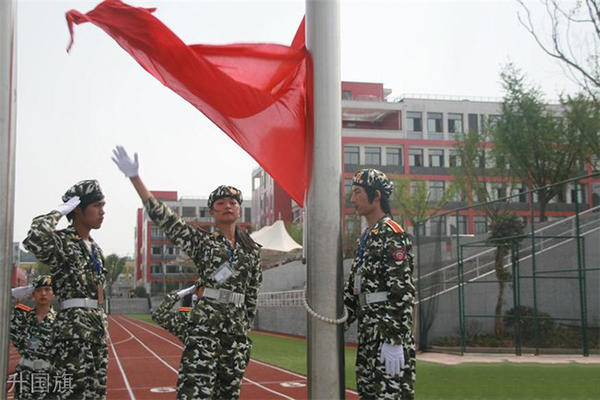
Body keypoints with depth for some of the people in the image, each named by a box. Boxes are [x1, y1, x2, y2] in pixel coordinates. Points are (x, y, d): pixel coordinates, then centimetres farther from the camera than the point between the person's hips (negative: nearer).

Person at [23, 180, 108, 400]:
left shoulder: (95, 248, 19)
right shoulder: (61, 241, -7)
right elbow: (34, 240, -31)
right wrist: (58, 212, -17)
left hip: (97, 325, 9)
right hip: (73, 325, -9)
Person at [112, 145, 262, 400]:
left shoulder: (253, 250, 11)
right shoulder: (202, 241, 2)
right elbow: (162, 217, -6)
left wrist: (245, 330, 15)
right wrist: (134, 177, -12)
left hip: (236, 330, 4)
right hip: (204, 325, -4)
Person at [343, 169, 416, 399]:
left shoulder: (392, 234, -11)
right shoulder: (366, 238, 17)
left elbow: (402, 291, -19)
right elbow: (353, 288, 21)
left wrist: (394, 341, -23)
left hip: (389, 333, -9)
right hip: (368, 333, 9)